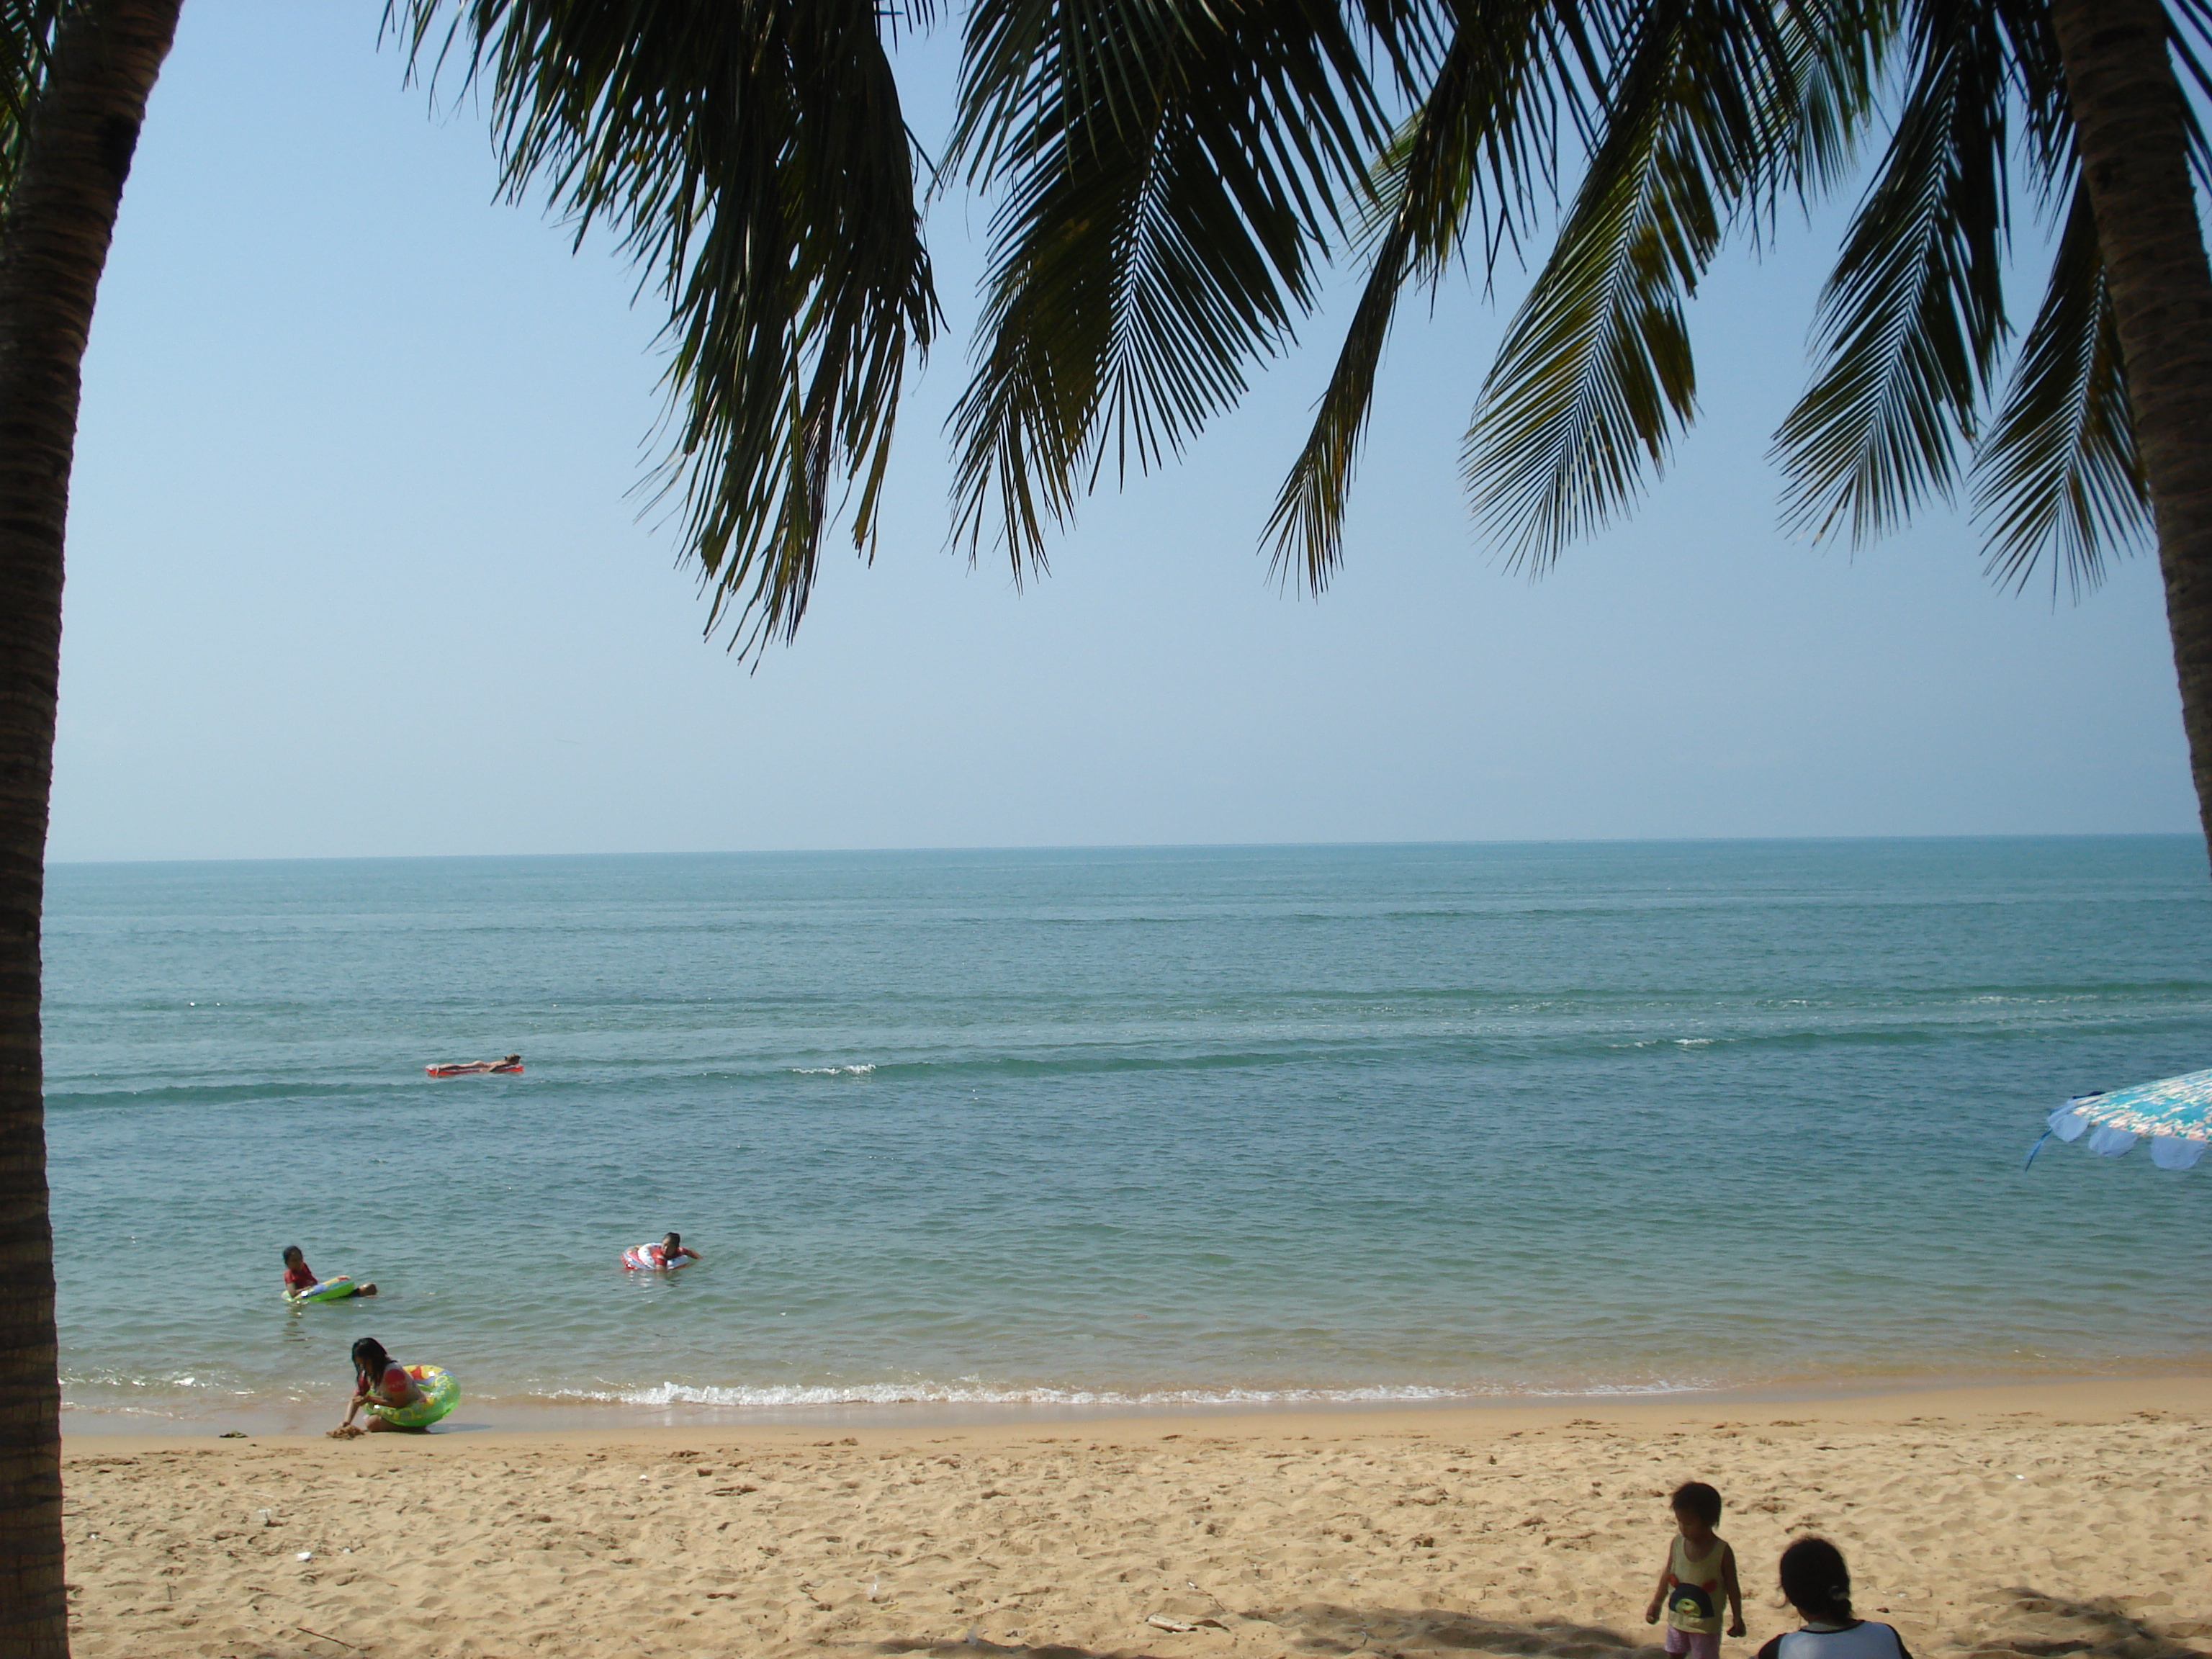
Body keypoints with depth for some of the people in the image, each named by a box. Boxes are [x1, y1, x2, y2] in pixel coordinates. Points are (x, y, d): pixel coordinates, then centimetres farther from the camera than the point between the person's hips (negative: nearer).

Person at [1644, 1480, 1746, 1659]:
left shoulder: (1722, 1551, -17)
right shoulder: (1677, 1543, -7)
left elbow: (1732, 1587, -9)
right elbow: (1668, 1575, 7)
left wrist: (1737, 1618, -7)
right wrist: (1656, 1604, 13)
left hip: (1706, 1623, -4)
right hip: (1677, 1618, 4)